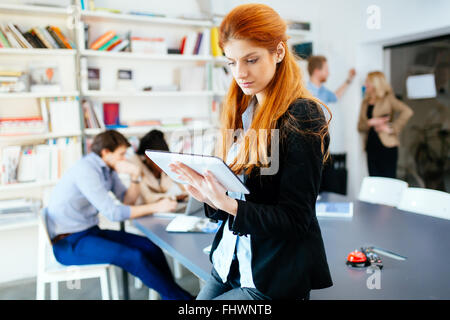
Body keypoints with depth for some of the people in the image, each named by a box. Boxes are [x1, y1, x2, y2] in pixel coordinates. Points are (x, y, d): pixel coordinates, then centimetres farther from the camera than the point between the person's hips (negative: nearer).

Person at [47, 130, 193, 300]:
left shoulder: (108, 169, 7)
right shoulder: (86, 170, -21)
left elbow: (127, 201, 7)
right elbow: (112, 213, -25)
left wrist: (135, 176, -10)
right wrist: (156, 207, -22)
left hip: (91, 231, 9)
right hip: (69, 242, -9)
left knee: (150, 247, -7)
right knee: (134, 257, -23)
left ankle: (171, 294, 3)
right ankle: (181, 297, -9)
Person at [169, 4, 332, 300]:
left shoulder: (303, 117, -15)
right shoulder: (240, 112, 5)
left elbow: (296, 218, -16)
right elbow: (235, 185, 10)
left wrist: (229, 205, -28)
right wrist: (210, 195, -11)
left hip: (272, 278, -6)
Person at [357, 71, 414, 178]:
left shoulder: (388, 99, -1)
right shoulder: (365, 103, 15)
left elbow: (407, 112, -14)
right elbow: (360, 126, 10)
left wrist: (392, 128, -15)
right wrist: (370, 122, -9)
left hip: (387, 146, -5)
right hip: (371, 147, 5)